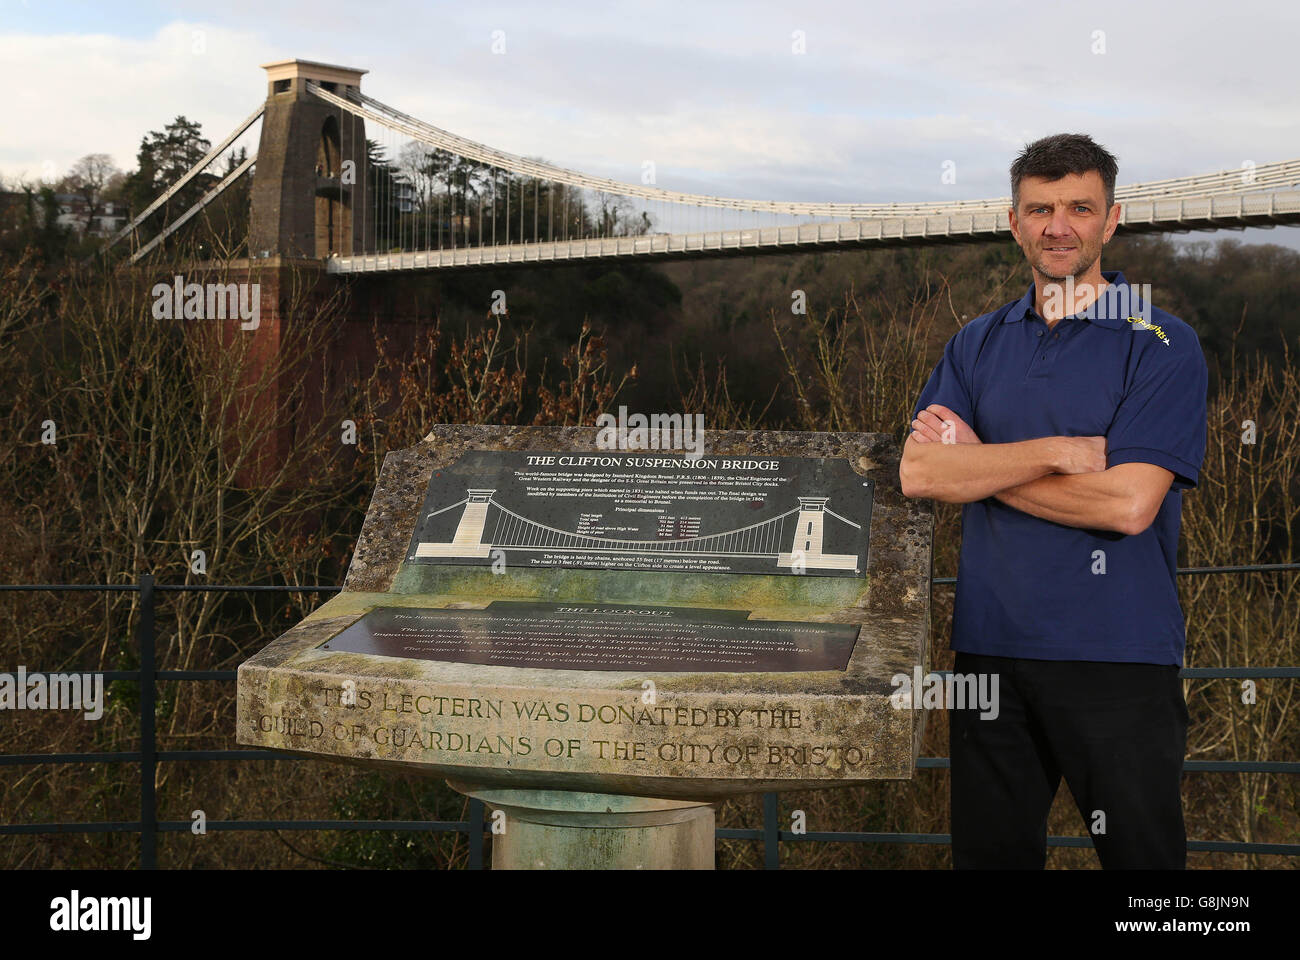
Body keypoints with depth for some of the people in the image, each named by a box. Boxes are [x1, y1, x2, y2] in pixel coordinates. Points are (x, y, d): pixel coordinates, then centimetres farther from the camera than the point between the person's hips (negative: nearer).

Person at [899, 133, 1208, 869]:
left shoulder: (1162, 346, -4)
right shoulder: (977, 344, 10)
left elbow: (1128, 503, -16)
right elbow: (917, 473, -4)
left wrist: (977, 463, -7)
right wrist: (1055, 453, -14)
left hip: (1118, 660, -4)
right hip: (990, 646, 4)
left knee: (1141, 851, 5)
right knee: (990, 851, 15)